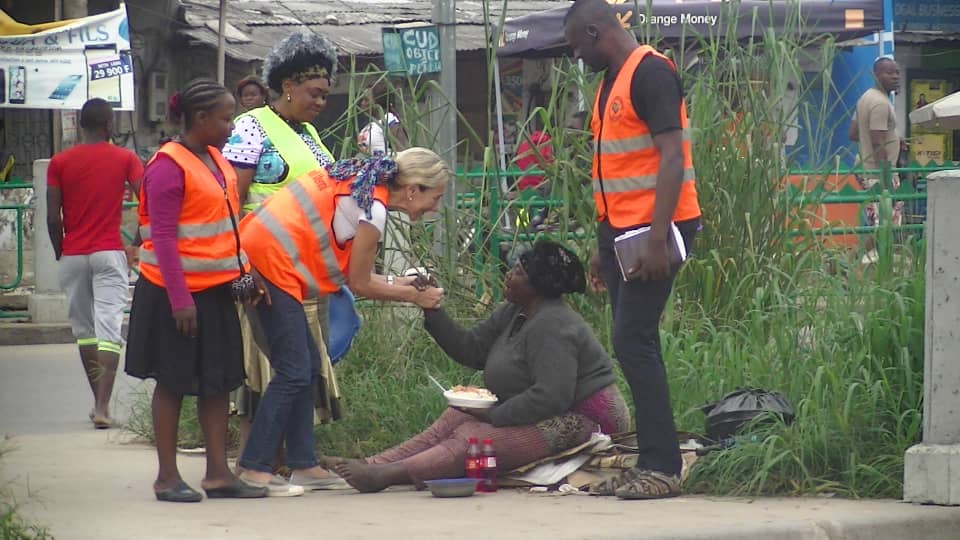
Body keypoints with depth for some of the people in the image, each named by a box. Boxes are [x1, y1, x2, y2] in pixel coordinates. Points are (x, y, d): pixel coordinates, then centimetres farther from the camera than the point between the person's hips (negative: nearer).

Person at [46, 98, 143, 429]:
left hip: (73, 255, 2)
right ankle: (103, 407, -16)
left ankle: (99, 401, 20)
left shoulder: (60, 163, 1)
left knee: (83, 328, 15)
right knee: (109, 328, -5)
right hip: (110, 253, -2)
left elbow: (52, 217, -2)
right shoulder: (125, 159, -1)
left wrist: (60, 253, 11)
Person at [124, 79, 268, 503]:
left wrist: (243, 271, 10)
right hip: (177, 292, -8)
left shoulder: (215, 159, 10)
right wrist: (180, 301, -21)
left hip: (215, 289, 8)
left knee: (218, 380, 8)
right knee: (174, 381, 0)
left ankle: (218, 473, 12)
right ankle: (167, 477, 7)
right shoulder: (169, 167, -16)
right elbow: (163, 239, -18)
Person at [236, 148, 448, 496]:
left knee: (306, 366, 13)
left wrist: (397, 283, 16)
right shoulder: (373, 208, -13)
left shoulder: (359, 179, 14)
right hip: (272, 262, -10)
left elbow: (348, 271, 16)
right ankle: (253, 470, -9)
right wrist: (413, 296, 6)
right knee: (294, 372, -8)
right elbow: (359, 285, -4)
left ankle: (303, 465, 16)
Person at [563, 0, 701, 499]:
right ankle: (650, 463, 10)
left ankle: (662, 467, -12)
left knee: (633, 341, -14)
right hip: (621, 231, 10)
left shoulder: (651, 73, -12)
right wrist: (603, 245, 22)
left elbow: (672, 158, -19)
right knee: (635, 345, 8)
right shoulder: (611, 82, 17)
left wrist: (658, 239, -24)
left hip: (653, 230, -10)